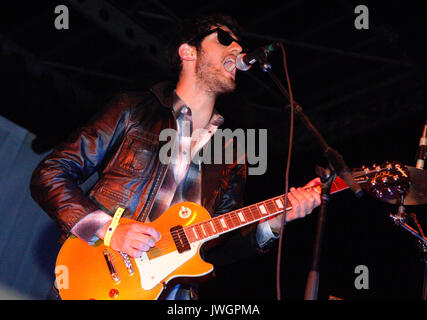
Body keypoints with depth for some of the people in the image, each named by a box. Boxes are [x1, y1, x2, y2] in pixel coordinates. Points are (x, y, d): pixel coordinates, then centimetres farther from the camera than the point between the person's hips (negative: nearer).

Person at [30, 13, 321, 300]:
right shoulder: (133, 111, 3)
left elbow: (216, 248, 13)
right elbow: (48, 176, -1)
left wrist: (271, 223, -3)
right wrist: (108, 230, -13)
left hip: (172, 292, 2)